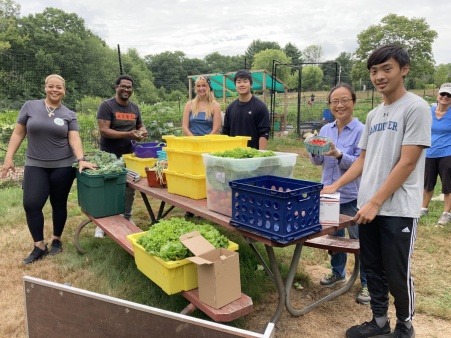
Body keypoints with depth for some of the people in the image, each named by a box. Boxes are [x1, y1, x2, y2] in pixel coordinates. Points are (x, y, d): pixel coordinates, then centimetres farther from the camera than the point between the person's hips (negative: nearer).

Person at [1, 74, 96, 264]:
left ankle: (56, 240, 26)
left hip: (63, 166, 0)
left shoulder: (69, 115, 2)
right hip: (35, 166, 1)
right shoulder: (30, 106, 2)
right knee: (31, 205, -6)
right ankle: (39, 247, 8)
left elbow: (74, 139, -8)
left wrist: (81, 159, -24)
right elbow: (18, 133, 6)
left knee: (58, 204, 8)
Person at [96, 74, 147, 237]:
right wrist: (128, 135, -26)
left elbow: (140, 126, 22)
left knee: (129, 189, 11)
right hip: (109, 157, -5)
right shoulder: (107, 105, -10)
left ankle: (127, 219, 29)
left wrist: (142, 132, -3)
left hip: (129, 155, 5)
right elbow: (104, 131, -19)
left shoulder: (135, 107, 9)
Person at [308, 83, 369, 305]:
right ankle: (337, 273, 39)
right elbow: (318, 162, 9)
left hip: (352, 196, -6)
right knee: (334, 236, 20)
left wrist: (338, 155, -30)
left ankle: (367, 284, 21)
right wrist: (314, 151, -12)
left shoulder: (361, 131, -11)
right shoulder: (325, 129, 6)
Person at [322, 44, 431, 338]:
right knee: (373, 269, 16)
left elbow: (407, 163, -15)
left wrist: (375, 202, -16)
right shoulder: (373, 115, 12)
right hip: (368, 206, 7)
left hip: (398, 209, -6)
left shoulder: (416, 108, -10)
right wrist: (335, 186, 8)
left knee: (397, 274, 6)